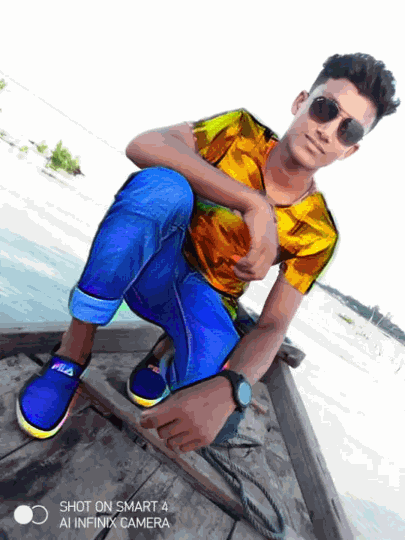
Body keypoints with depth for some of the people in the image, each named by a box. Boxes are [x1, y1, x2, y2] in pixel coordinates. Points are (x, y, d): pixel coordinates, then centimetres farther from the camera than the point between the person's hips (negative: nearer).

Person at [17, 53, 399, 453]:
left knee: (216, 417, -30)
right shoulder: (242, 132, -8)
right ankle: (74, 349, -20)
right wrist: (253, 204, -32)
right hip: (152, 268, 0)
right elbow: (143, 145, -25)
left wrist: (226, 391, -39)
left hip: (205, 298, 0)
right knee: (163, 185, -34)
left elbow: (272, 327, -17)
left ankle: (169, 349, 5)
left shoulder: (316, 232, -9)